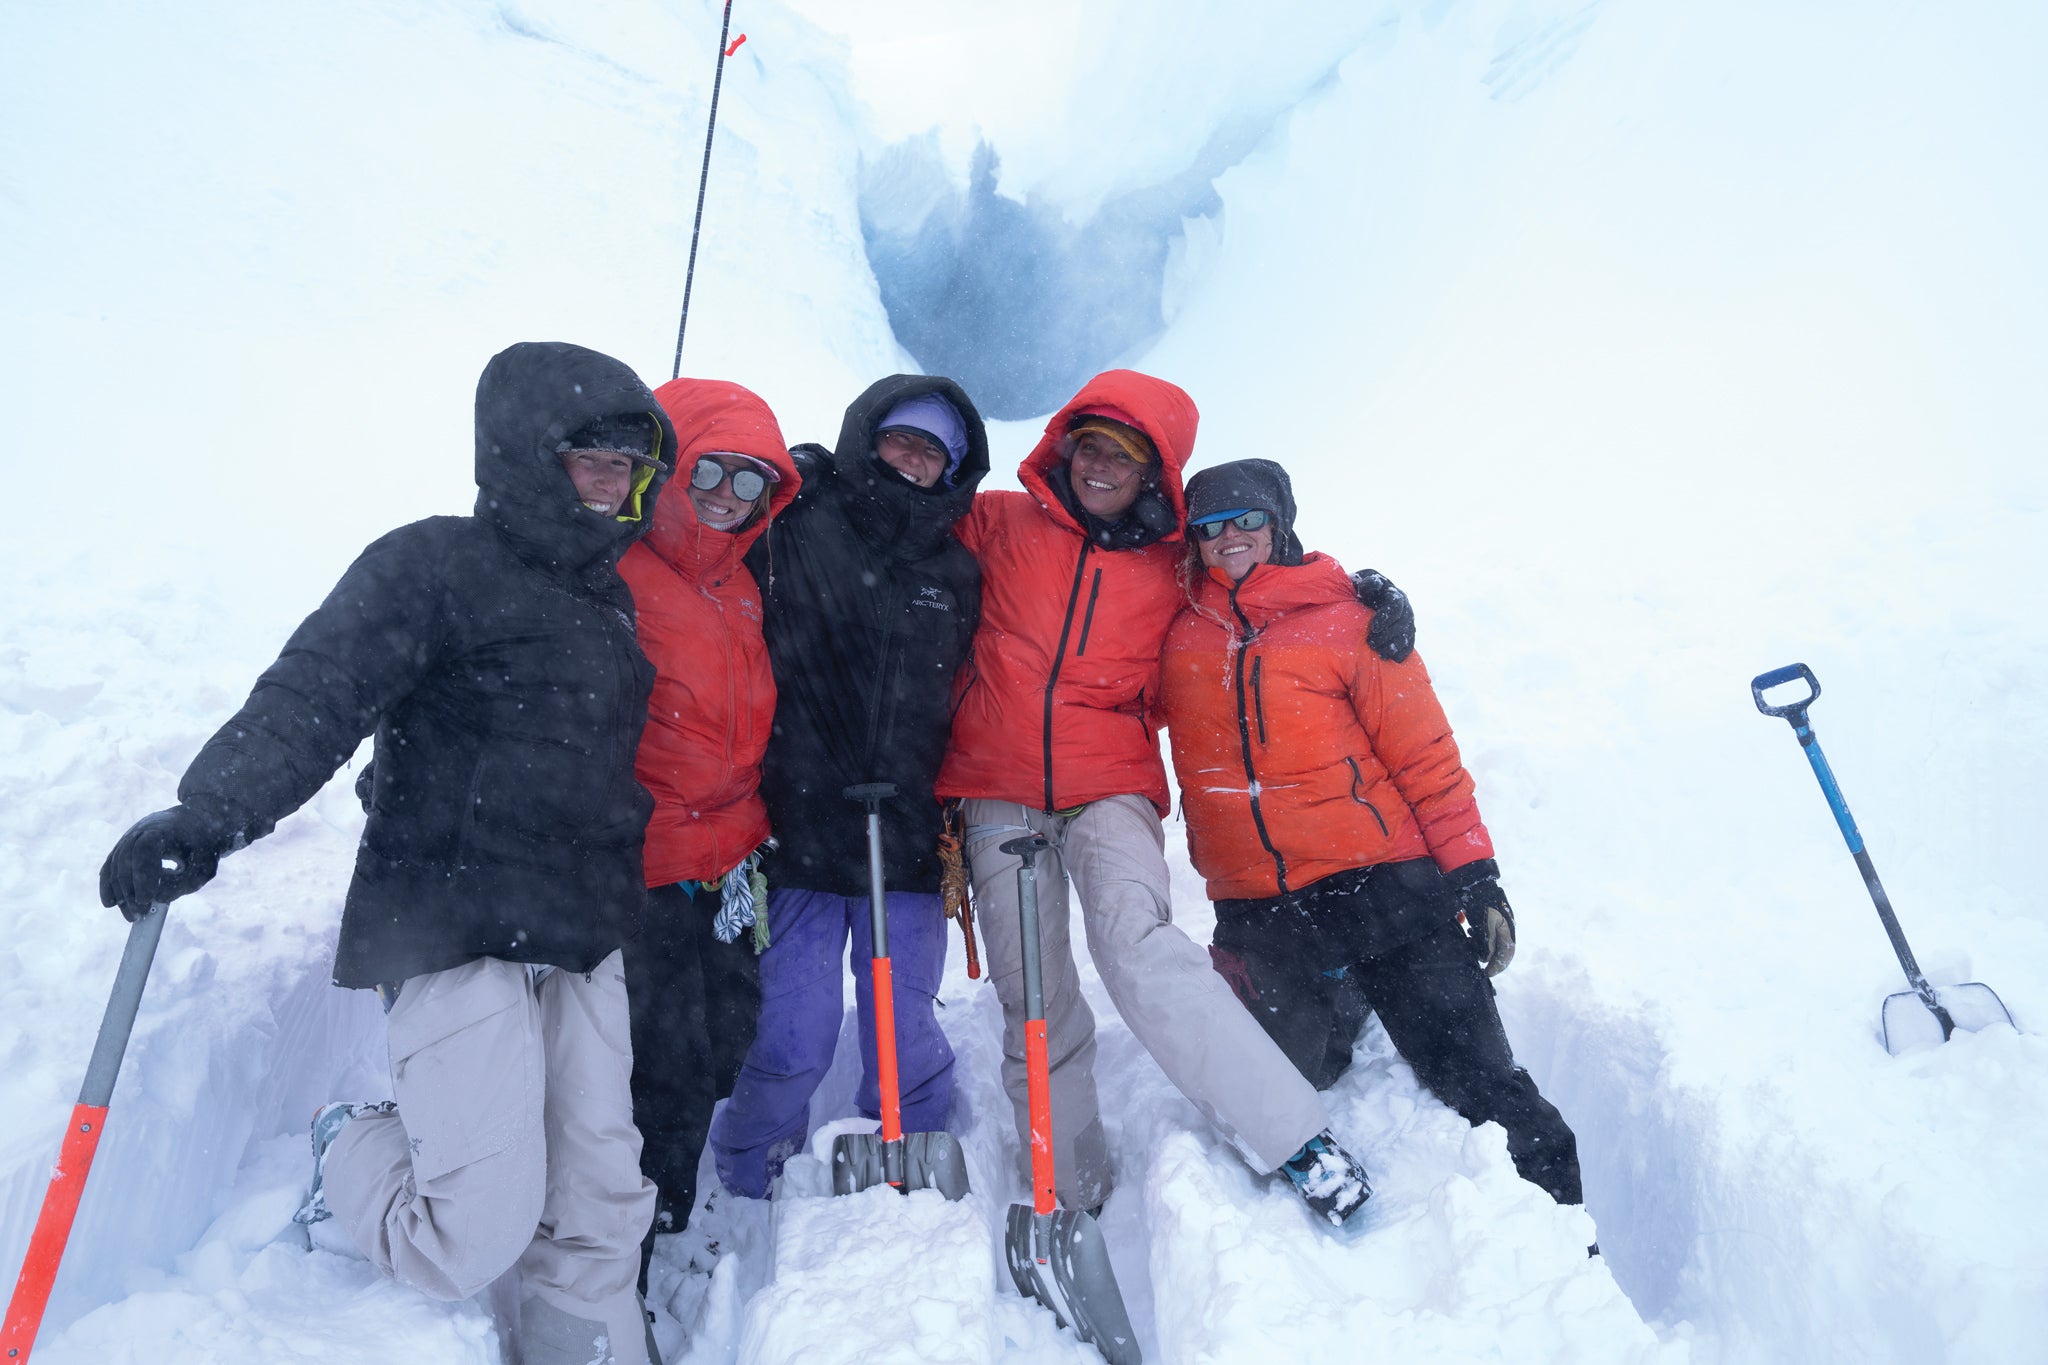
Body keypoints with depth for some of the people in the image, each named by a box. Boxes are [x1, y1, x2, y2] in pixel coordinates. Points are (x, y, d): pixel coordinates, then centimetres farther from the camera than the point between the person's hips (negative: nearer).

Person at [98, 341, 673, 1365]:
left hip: (585, 945, 6)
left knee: (598, 1219, 5)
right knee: (475, 1242, -7)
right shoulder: (438, 566, -5)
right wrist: (207, 816, -32)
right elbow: (312, 699, -16)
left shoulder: (611, 599, 17)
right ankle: (348, 1153, 24)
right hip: (458, 932, -6)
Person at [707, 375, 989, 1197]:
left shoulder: (956, 572, 14)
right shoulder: (792, 524, 2)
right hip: (798, 830, -3)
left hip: (910, 841, 3)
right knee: (791, 1041, 1)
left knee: (907, 1041, 8)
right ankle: (748, 1198, 26)